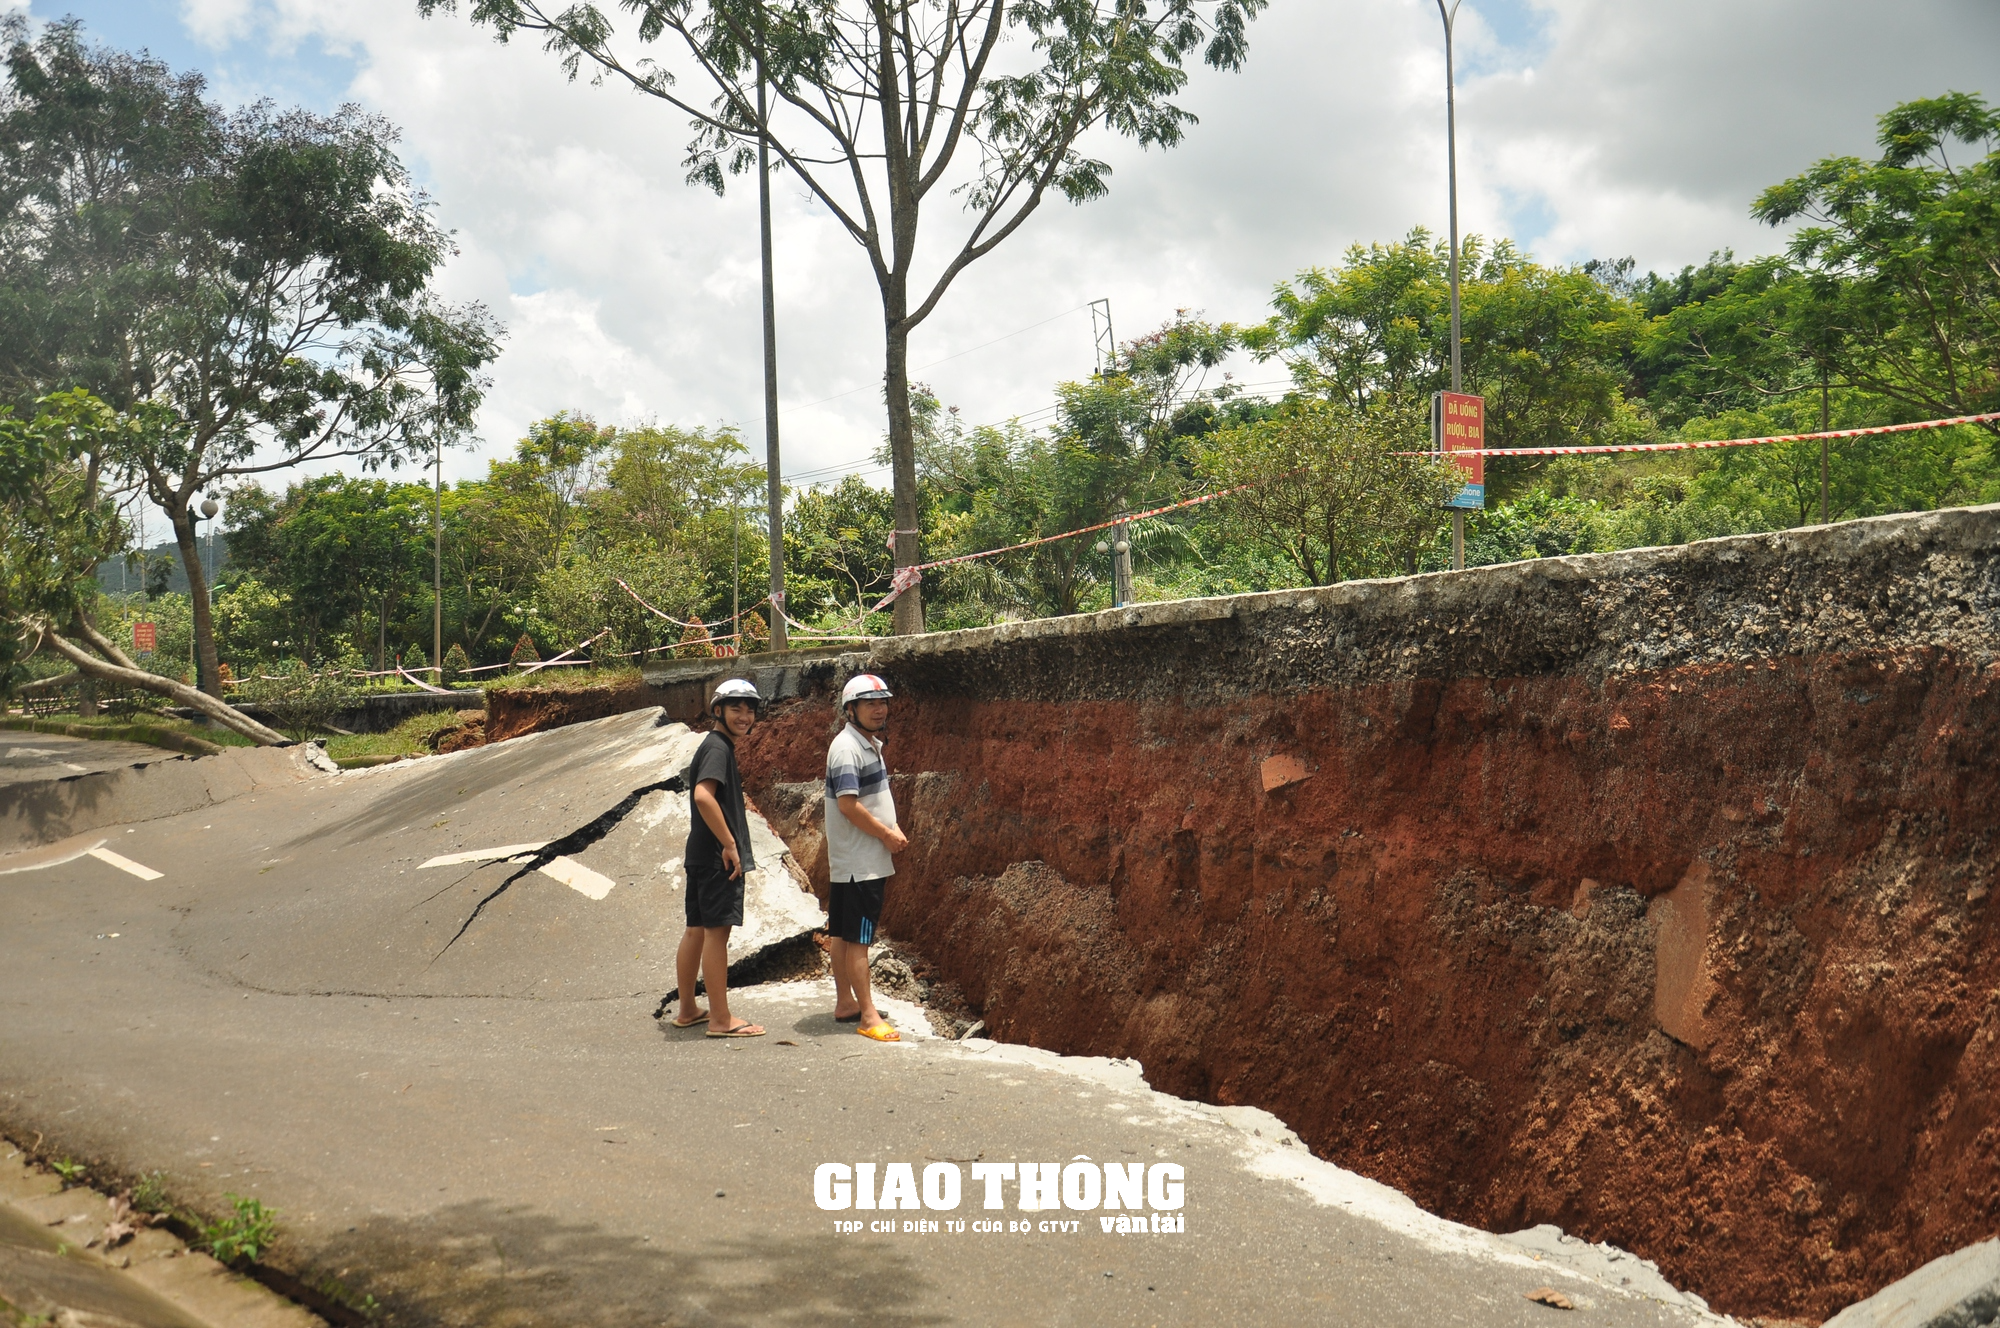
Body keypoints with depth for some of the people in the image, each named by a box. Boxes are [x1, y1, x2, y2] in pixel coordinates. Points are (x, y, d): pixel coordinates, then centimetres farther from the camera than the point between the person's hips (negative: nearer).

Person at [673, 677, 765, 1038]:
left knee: (696, 929, 14)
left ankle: (687, 1011, 23)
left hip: (702, 855, 10)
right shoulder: (718, 747, -13)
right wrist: (729, 844, -22)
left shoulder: (716, 746, 18)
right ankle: (721, 1019, -2)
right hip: (718, 856, -10)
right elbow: (703, 795, -27)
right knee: (717, 930, -6)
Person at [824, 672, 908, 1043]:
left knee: (842, 934, 16)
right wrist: (887, 835, -15)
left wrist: (893, 829, 4)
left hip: (870, 860, 10)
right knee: (857, 938, -5)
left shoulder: (870, 744, 14)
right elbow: (848, 804, -23)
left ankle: (845, 1003, 23)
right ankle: (868, 1015, -2)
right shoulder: (847, 748, -16)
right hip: (857, 863, -10)